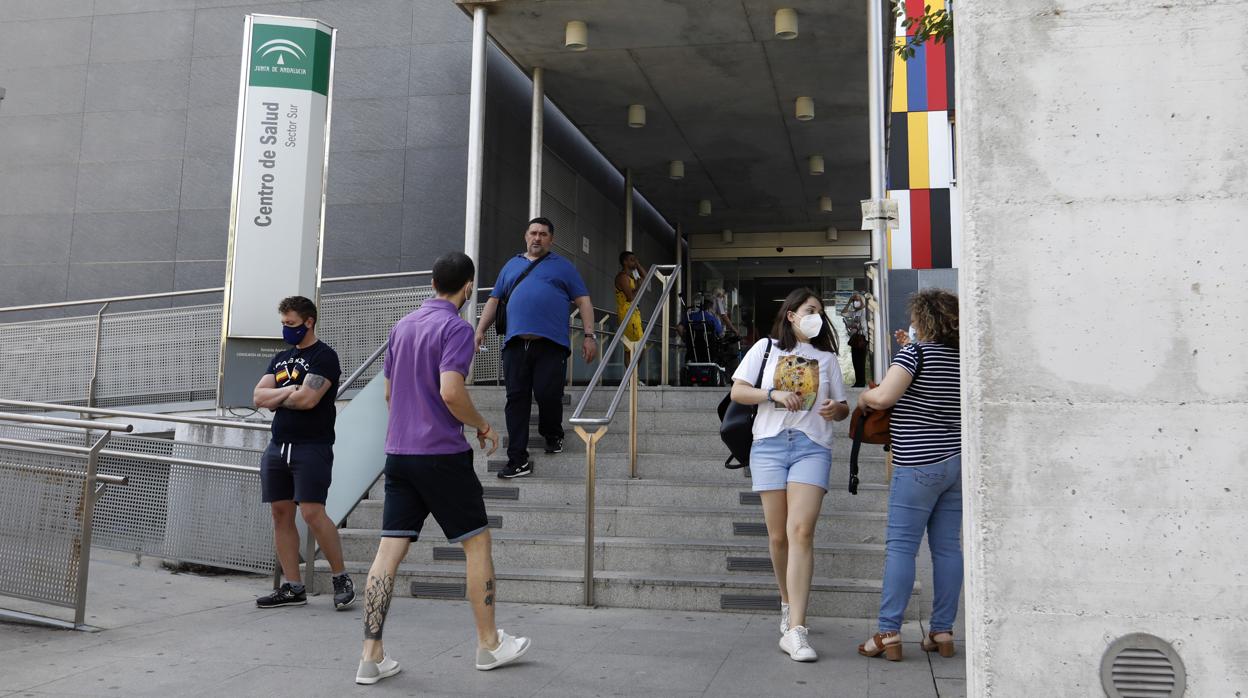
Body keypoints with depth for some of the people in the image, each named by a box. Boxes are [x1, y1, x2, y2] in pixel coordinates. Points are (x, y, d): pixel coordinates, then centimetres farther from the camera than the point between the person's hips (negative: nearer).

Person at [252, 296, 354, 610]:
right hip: (278, 446, 8)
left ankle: (342, 578, 1)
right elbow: (258, 396, 9)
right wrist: (288, 392, -7)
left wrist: (276, 398, 0)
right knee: (281, 514, 6)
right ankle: (293, 587, 13)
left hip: (312, 447, -8)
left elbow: (307, 399, -17)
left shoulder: (324, 356, -5)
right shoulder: (281, 358, 19)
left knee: (312, 513, -14)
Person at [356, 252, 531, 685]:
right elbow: (451, 392, -23)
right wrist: (482, 426, -7)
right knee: (477, 543, 7)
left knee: (389, 551, 4)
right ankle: (489, 645, 17)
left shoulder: (402, 326, 13)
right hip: (442, 454, -7)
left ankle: (372, 656, 4)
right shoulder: (456, 328, -11)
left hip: (398, 453, 7)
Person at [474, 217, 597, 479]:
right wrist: (480, 330, 12)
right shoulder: (511, 266, 23)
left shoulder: (563, 266, 15)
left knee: (548, 395, -10)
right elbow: (494, 300, 24)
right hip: (515, 343, 3)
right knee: (516, 399, -3)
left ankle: (552, 435, 21)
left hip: (551, 343, -3)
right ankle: (518, 460, -2)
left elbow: (583, 301, 11)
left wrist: (589, 336, 1)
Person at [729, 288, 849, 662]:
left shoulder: (826, 357, 17)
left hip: (812, 446, 0)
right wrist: (775, 395, -8)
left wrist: (836, 409, -6)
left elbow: (842, 408, 18)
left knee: (801, 531, -16)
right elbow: (737, 392, 7)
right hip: (769, 445, 0)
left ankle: (795, 629, -20)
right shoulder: (766, 348, 12)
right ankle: (788, 604, 27)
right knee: (778, 536, 3)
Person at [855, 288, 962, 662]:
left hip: (918, 465, -7)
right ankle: (942, 632, 13)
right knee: (947, 547, 9)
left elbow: (885, 396, -21)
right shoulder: (960, 358, 11)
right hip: (956, 461, 7)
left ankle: (889, 634, -3)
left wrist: (864, 396, 1)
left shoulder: (916, 351, -10)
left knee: (900, 547, -3)